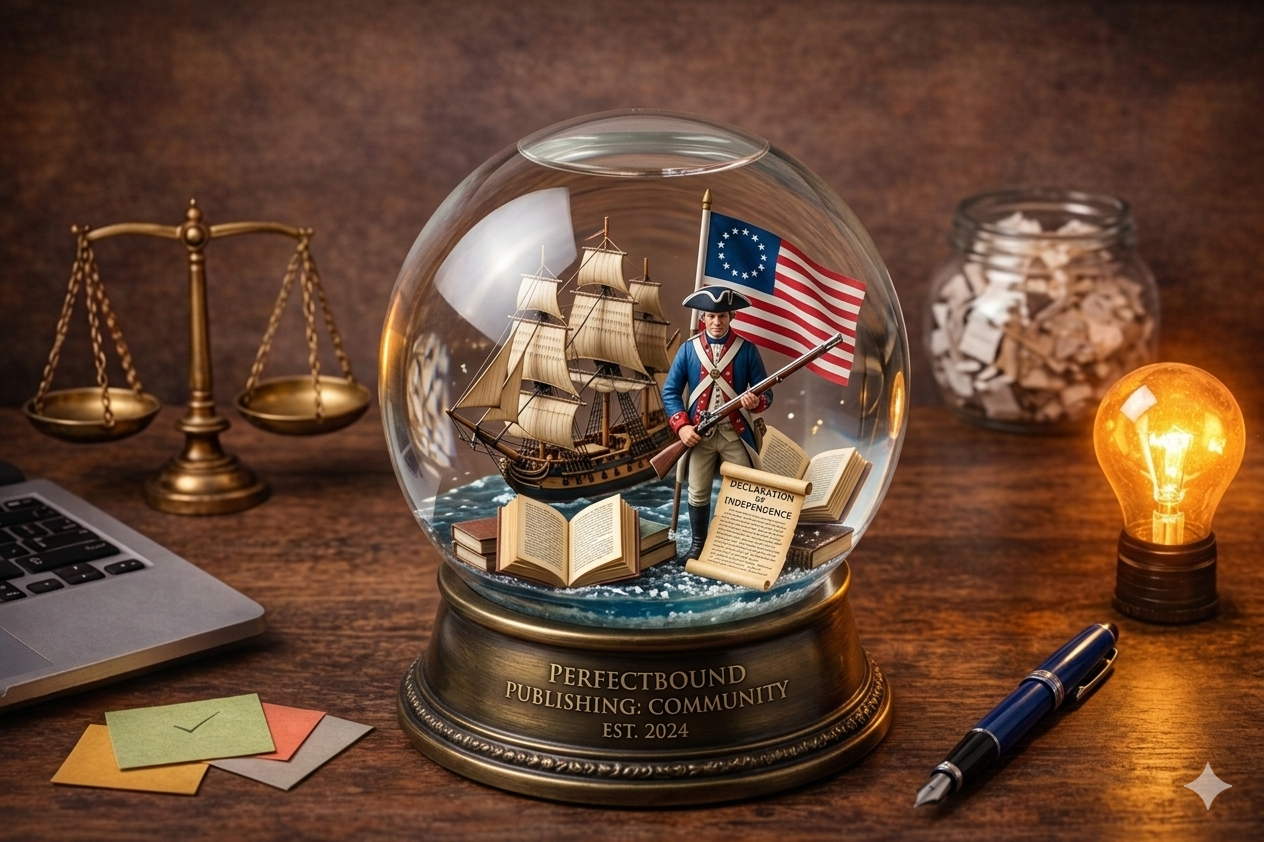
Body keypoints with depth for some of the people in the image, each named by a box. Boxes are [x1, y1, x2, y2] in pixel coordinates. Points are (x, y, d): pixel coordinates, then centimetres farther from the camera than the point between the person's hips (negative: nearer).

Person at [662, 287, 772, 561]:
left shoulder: (747, 350, -2)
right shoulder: (688, 350, 1)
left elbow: (766, 393, -1)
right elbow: (670, 391, 2)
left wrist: (756, 402, -25)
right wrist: (682, 426, -10)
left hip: (736, 433, -1)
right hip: (699, 433, 1)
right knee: (698, 494, 8)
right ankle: (698, 543, 25)